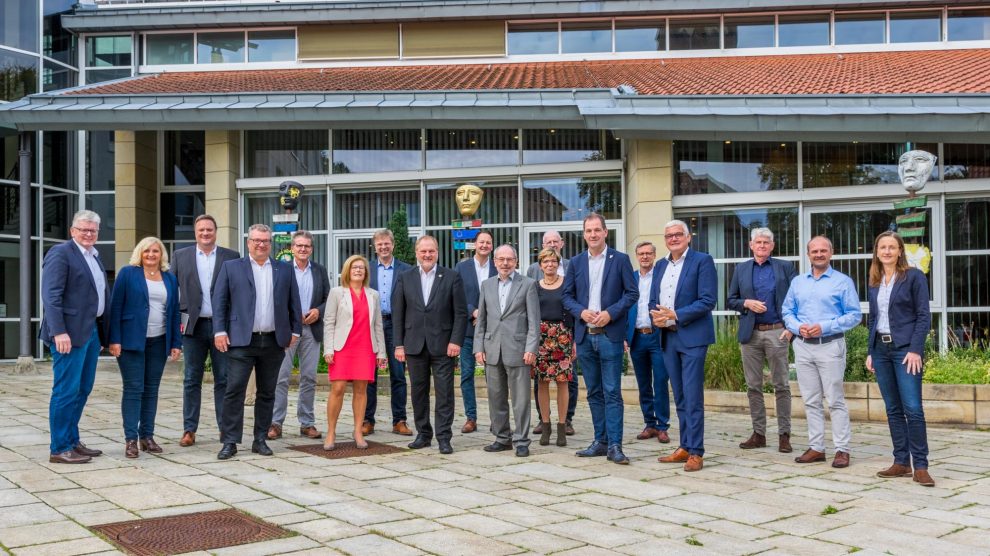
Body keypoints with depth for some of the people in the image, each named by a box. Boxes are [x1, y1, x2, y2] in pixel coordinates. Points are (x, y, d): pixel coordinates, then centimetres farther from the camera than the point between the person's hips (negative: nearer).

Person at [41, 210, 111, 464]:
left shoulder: (95, 256, 17)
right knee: (66, 390, -4)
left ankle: (72, 441, 23)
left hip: (92, 331, 8)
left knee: (83, 389, 13)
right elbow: (51, 295, -15)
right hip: (70, 332, -8)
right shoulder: (60, 253, -8)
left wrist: (102, 332, 14)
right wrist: (59, 332, -22)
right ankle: (59, 449, 3)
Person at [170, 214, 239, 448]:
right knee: (192, 380, 6)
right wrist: (176, 319, -1)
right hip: (193, 325, 1)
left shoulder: (231, 257, 4)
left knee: (224, 379, 3)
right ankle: (189, 430, 11)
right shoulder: (180, 256, 8)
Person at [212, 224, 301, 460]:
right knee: (234, 391, -6)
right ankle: (230, 442, 0)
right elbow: (219, 301, 2)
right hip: (242, 341, -2)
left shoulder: (285, 270, 11)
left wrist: (295, 331, 7)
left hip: (274, 341, 3)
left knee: (267, 393, 8)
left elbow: (293, 302, 12)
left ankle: (260, 440, 17)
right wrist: (220, 331, -6)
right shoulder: (231, 267, 5)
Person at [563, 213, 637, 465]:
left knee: (612, 393, -6)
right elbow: (567, 295, 11)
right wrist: (581, 311, -8)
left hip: (610, 334, -4)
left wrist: (610, 313, -14)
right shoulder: (576, 262, 10)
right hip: (584, 336, 4)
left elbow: (632, 293, -2)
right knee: (594, 392, 10)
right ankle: (601, 441, 18)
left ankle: (614, 445, -4)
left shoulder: (620, 260, 0)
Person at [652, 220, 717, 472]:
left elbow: (708, 300, -13)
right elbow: (653, 300, 17)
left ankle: (695, 452, -2)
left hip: (692, 337, -7)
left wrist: (675, 315, -18)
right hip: (668, 338, 7)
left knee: (693, 397, -7)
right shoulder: (661, 265, 16)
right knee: (679, 397, 12)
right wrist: (656, 316, -5)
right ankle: (684, 448, 18)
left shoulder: (702, 261, -5)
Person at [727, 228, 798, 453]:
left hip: (776, 332, -3)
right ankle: (758, 433, 14)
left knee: (782, 385, 0)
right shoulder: (741, 269, 11)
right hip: (750, 333, 3)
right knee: (753, 386, 6)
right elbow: (731, 300, 12)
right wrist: (746, 303, -8)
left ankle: (784, 435, 6)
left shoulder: (785, 267, 4)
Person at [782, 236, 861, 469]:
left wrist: (824, 327, -15)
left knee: (835, 400, -4)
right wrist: (798, 327, -7)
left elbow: (854, 315, -5)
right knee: (811, 401, 8)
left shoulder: (843, 282, 0)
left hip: (830, 346, -4)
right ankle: (816, 447, 14)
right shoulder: (797, 281, 14)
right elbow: (787, 311, 14)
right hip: (803, 346, 4)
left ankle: (842, 449, 2)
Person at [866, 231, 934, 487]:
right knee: (893, 409, 7)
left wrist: (915, 350, -14)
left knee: (913, 409, -9)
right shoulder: (874, 282, 13)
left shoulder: (914, 276, -2)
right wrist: (871, 352, 10)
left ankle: (920, 466, -4)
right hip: (880, 349, 5)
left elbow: (923, 316, -6)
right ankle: (901, 463, 12)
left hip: (905, 349, -5)